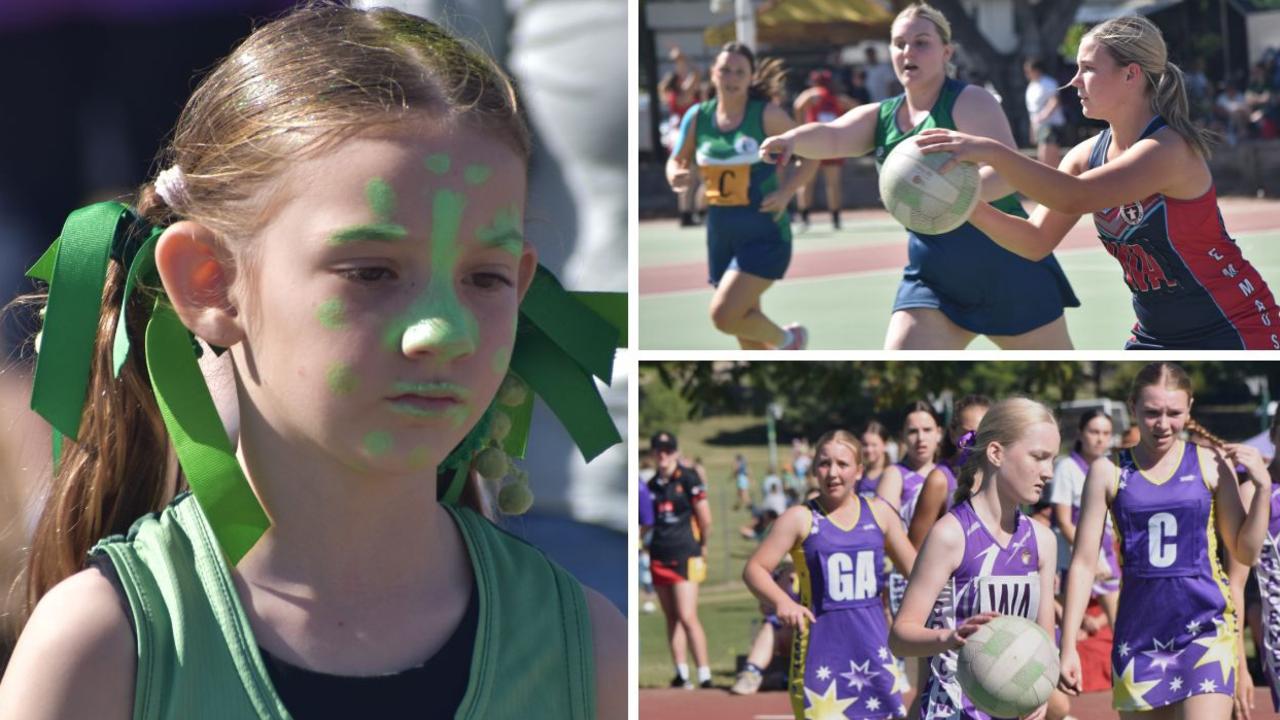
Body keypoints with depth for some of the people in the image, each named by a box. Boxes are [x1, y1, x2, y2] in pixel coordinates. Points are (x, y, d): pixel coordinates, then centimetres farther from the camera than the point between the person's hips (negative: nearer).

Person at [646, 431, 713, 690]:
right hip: (659, 556, 6)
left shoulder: (688, 478, -6)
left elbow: (705, 519, -3)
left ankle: (705, 675, -10)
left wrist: (702, 546, 7)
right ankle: (681, 673, 13)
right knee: (671, 618, 8)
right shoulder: (652, 484, 13)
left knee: (687, 616, -14)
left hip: (685, 555, -6)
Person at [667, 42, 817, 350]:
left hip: (765, 234, -5)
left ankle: (787, 339, 11)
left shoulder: (767, 115, -9)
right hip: (721, 232, 5)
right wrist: (675, 176, -9)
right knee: (746, 322, 11)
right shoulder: (698, 117, 2)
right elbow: (677, 160, 14)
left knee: (723, 315, -17)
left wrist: (785, 192, -17)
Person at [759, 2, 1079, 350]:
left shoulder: (970, 102, -12)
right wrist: (793, 138, -38)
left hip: (1006, 268, -5)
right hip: (931, 278, 5)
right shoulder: (880, 116, 5)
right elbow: (832, 137, -14)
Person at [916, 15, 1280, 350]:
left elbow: (1075, 197, -40)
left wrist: (991, 152, -46)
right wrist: (972, 208, -22)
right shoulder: (1088, 154, -1)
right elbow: (1037, 241, -6)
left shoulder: (1168, 148, -25)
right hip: (1159, 336, 8)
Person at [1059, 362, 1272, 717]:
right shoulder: (1109, 472, 2)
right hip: (1139, 631, 2)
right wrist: (1068, 647, -1)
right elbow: (1083, 562, 3)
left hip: (1204, 627, -2)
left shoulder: (1211, 463, 1)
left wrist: (1262, 486, -7)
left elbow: (1245, 553, 6)